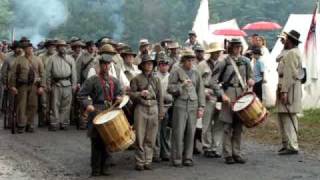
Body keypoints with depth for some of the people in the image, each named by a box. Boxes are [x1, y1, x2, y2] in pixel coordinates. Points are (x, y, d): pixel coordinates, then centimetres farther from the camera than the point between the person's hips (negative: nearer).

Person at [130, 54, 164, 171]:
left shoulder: (156, 79, 12)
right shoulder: (136, 79, 2)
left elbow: (160, 97, 12)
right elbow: (131, 94, 0)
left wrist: (160, 112, 8)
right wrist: (140, 94, -19)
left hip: (153, 109, 3)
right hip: (141, 109, -3)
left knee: (151, 138, 4)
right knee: (140, 138, -2)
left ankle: (148, 161, 11)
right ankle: (139, 162, 5)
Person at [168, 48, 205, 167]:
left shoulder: (196, 74, 16)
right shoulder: (176, 72, 4)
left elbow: (201, 91, 15)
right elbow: (170, 88, -1)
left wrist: (201, 107, 8)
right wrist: (182, 85, -16)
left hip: (193, 105, 4)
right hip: (180, 105, -3)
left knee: (190, 133, 3)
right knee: (178, 133, -5)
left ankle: (188, 158, 11)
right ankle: (177, 159, 2)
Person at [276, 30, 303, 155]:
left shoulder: (292, 53, -13)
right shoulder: (294, 52, 21)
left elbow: (289, 74, -20)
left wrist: (284, 91, -22)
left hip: (289, 88, -11)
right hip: (289, 87, 11)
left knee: (288, 117, -11)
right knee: (283, 116, 13)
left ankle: (292, 146, -11)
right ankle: (287, 144, 19)